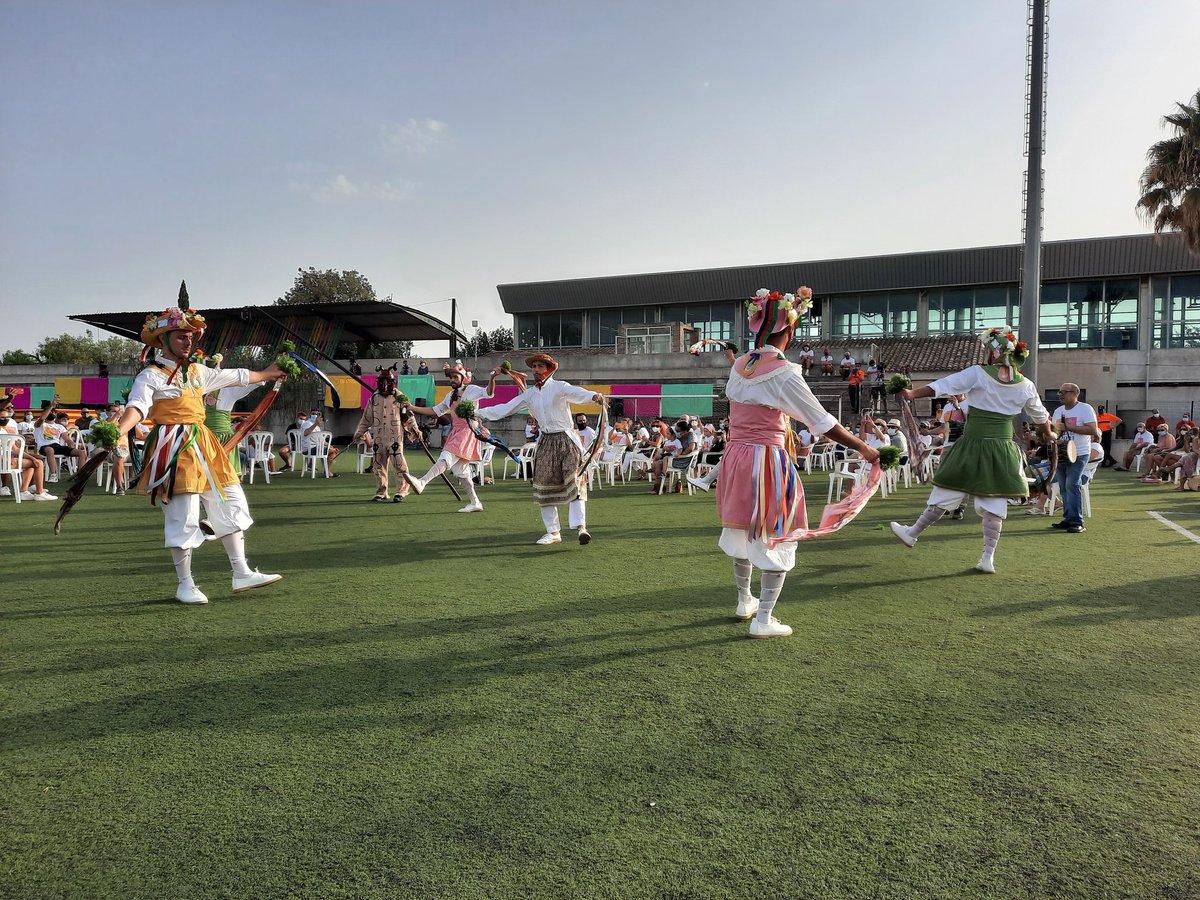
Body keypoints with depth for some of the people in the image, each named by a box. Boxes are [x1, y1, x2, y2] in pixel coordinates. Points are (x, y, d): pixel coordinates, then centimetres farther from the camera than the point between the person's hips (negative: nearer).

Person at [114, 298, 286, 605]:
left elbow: (236, 376, 29)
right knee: (182, 516, -5)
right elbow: (137, 406, -22)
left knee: (229, 504, 8)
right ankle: (185, 585, 8)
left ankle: (242, 574, 15)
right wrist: (118, 431, -41)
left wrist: (266, 375, 39)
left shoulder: (198, 372, 16)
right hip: (175, 449, -8)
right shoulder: (150, 376, -6)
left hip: (203, 445, 8)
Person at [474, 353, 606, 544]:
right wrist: (478, 412, 11)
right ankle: (553, 532, 12)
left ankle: (581, 527, -21)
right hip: (546, 441, 6)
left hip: (567, 439, -6)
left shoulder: (559, 387, -7)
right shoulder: (529, 394, 10)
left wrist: (593, 396, -48)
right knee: (544, 487, 5)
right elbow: (504, 409, 14)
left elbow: (576, 393, -27)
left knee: (575, 483, -15)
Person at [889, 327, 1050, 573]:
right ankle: (988, 558, 8)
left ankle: (912, 533, 17)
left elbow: (942, 385, -10)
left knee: (946, 494, 4)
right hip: (1003, 448, 4)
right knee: (995, 502, 6)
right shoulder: (1025, 385, 6)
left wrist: (912, 394, -2)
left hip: (974, 444, -4)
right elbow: (1040, 415, 21)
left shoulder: (978, 374, -8)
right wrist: (1047, 433, 40)